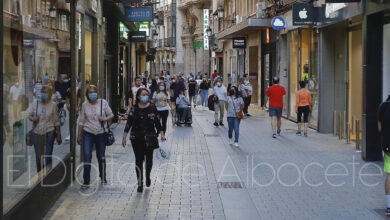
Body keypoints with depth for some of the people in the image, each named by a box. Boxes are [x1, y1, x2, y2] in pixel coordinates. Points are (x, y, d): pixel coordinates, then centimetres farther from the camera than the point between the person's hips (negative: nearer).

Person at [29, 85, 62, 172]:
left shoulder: (52, 105, -2)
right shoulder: (35, 103, 0)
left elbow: (56, 121, 3)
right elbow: (29, 115, 7)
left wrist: (59, 136, 4)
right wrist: (32, 118, -18)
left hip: (49, 133, -2)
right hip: (37, 132, 2)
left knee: (48, 156, -7)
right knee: (38, 156, 11)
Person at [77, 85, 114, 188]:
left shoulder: (103, 103, -4)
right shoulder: (85, 105, 0)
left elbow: (111, 115, 5)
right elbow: (81, 121, 7)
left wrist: (105, 119, -17)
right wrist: (79, 135, 9)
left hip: (100, 133, 0)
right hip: (88, 133, 0)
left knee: (101, 156, 11)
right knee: (87, 156, -10)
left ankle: (103, 177, 33)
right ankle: (86, 181, -5)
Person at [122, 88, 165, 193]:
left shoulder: (152, 107, 2)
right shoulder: (134, 108, -3)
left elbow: (157, 122, 8)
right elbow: (129, 123, -1)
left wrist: (162, 134, 3)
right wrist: (124, 137, -3)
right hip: (136, 138, -1)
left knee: (149, 158, 7)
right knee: (139, 159, -2)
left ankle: (148, 176, 37)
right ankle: (140, 184, 5)